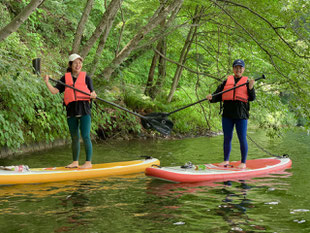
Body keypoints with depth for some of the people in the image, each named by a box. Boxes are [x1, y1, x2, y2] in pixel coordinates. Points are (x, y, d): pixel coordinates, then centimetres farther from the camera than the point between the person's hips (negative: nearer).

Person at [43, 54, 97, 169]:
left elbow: (92, 92, 4)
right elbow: (55, 91, 4)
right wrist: (47, 82, -10)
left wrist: (93, 95, -19)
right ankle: (75, 162, 19)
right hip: (71, 110, 3)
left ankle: (88, 162, -1)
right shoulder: (65, 78, 11)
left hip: (84, 109, -3)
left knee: (85, 136, -8)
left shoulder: (86, 78, 7)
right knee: (74, 138, 10)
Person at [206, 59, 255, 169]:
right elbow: (218, 95, 9)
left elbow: (252, 98, 0)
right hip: (227, 115, 3)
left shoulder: (246, 82, 7)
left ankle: (243, 162, 10)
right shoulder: (227, 81, 12)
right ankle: (226, 160, 22)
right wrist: (211, 97, -11)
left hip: (241, 115, -3)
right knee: (227, 138, 10)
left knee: (242, 138, 0)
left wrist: (251, 88, -16)